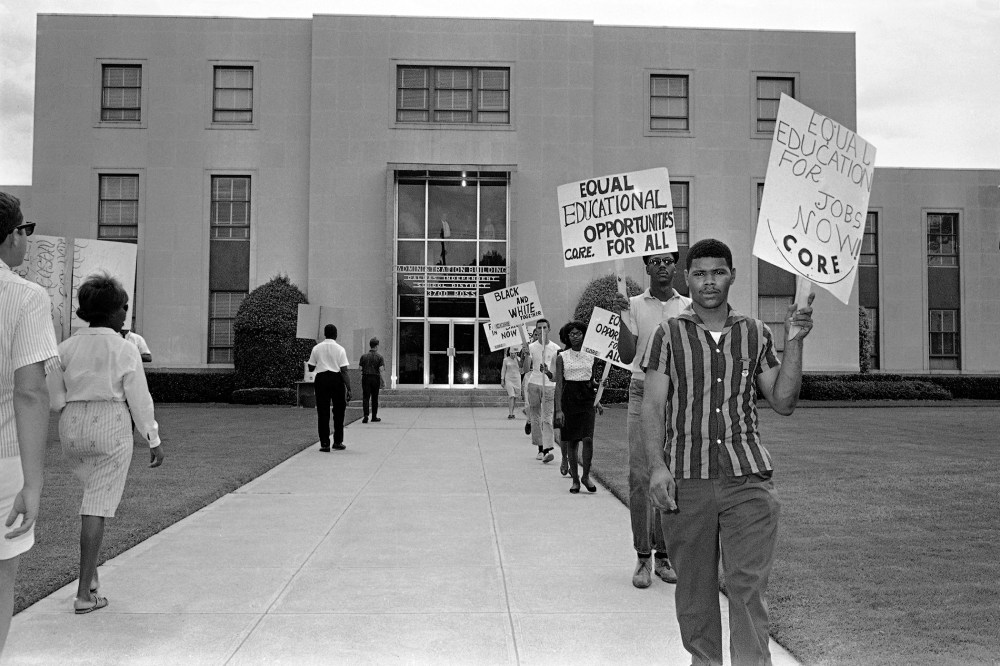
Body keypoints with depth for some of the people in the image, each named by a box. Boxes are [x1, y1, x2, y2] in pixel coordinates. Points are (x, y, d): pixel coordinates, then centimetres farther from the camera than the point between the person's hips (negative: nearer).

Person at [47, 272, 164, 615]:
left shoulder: (67, 347, 5)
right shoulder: (125, 349, -9)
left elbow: (55, 398, 7)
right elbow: (139, 399, -8)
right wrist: (154, 441, 0)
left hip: (73, 430, 5)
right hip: (111, 429, -5)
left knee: (97, 491, 25)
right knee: (98, 506, -2)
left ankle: (91, 571, 20)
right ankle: (84, 593, -1)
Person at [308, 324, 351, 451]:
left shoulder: (317, 348, 4)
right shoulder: (340, 349, -2)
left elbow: (311, 368, 8)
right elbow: (344, 371, -7)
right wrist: (348, 388, -6)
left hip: (321, 379, 2)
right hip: (336, 379, -1)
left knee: (323, 412, 6)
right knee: (338, 412, 12)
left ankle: (324, 444, 5)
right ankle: (337, 442, 17)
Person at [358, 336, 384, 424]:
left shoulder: (364, 356, 1)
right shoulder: (379, 357, -4)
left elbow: (360, 366, 1)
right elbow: (380, 370, -11)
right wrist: (382, 380, -1)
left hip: (365, 377, 1)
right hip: (375, 378, -1)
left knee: (365, 397, 0)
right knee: (374, 398, 11)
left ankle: (366, 416, -15)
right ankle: (374, 417, 18)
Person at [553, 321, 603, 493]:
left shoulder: (590, 356, 8)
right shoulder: (562, 357, 2)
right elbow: (559, 384, -3)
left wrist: (597, 401, 9)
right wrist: (558, 409, -11)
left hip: (587, 397, 1)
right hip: (569, 397, -1)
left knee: (588, 438, -13)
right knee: (571, 441, 3)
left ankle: (586, 476, 6)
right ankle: (575, 479, 16)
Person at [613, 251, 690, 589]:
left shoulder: (689, 307, 9)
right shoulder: (635, 305, 4)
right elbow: (627, 356, -5)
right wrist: (623, 316, -14)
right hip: (643, 395, -1)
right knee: (639, 476, -5)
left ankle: (664, 554, 14)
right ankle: (643, 557, 3)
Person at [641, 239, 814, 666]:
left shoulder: (756, 334, 12)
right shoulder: (669, 335, 6)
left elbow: (783, 402, 9)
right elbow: (653, 405, 1)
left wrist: (794, 342, 0)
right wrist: (657, 466, -12)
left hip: (748, 477, 1)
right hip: (686, 478, 0)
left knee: (749, 586, -5)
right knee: (694, 586, 9)